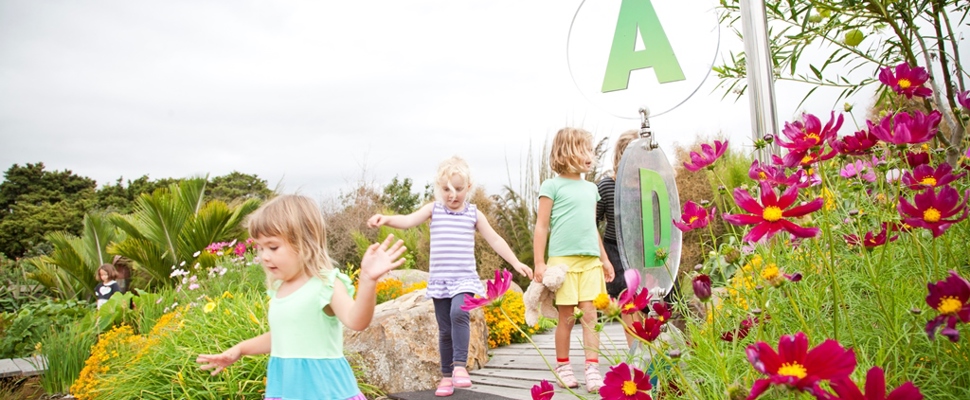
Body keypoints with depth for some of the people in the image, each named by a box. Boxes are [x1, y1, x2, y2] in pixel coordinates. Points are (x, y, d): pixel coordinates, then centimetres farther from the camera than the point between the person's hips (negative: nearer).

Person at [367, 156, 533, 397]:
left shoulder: (474, 214, 5)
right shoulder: (433, 209, 4)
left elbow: (494, 240, 8)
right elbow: (408, 221, -10)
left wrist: (515, 262, 3)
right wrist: (386, 219, -30)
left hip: (465, 279, -1)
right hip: (439, 280, 1)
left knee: (459, 314, -27)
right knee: (445, 330, 7)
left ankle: (459, 365, -20)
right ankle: (447, 376, 19)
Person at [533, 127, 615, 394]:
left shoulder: (591, 189, 16)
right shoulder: (553, 186, -2)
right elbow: (541, 226, -4)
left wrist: (604, 259, 23)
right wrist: (539, 263, -8)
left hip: (591, 261, 5)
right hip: (563, 260, -4)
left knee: (590, 314, -1)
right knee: (567, 317, 3)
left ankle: (593, 368, 3)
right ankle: (562, 366, 19)